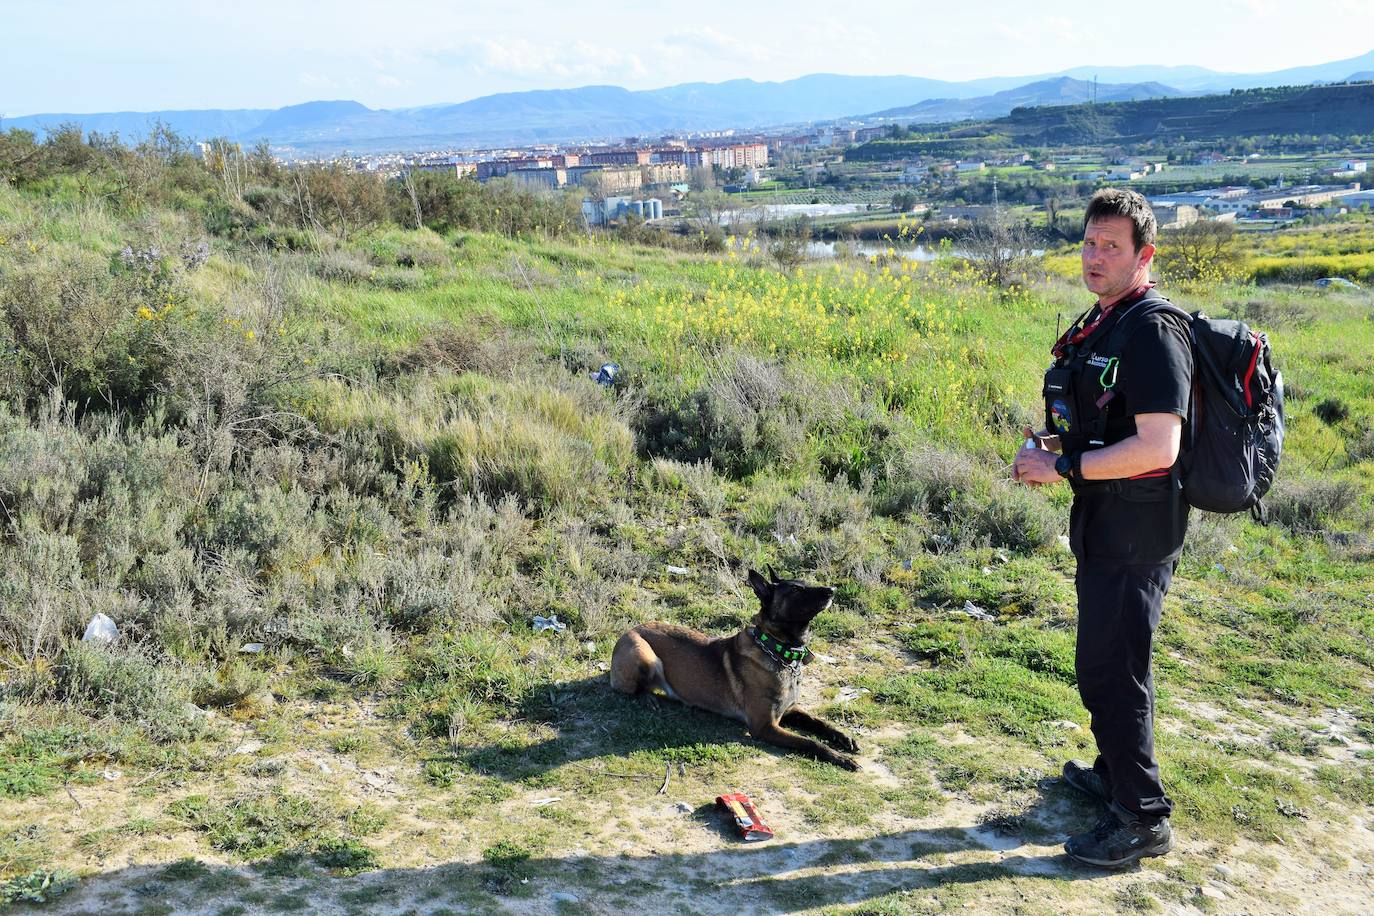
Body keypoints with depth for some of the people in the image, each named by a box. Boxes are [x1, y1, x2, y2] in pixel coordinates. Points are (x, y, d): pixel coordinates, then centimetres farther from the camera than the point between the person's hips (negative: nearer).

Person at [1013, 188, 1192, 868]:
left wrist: (1063, 468, -21)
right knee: (1104, 660, 22)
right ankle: (1116, 774, 41)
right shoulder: (1100, 324, 12)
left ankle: (1143, 819, 10)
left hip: (1136, 532, -10)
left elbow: (1157, 448, -28)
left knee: (1109, 670, -4)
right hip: (1104, 524, 10)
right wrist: (1041, 442, 6)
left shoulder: (1151, 331, -19)